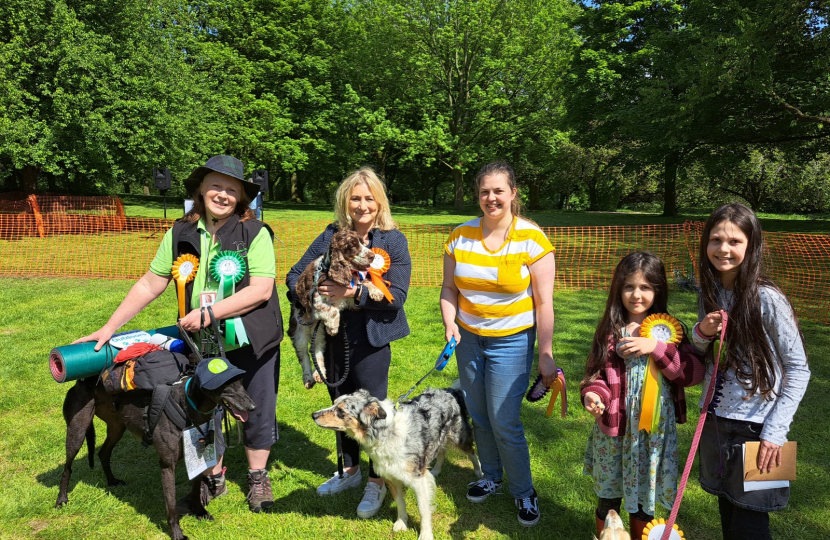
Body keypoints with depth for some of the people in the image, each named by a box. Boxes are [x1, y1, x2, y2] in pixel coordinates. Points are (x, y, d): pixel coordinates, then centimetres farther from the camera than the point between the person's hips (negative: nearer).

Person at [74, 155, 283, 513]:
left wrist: (208, 313, -23)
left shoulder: (255, 233, -12)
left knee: (257, 411, 12)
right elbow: (150, 284, 3)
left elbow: (261, 289, -20)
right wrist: (109, 328, 1)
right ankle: (213, 480, 38)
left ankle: (257, 478, 35)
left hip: (253, 342, -3)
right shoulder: (181, 233, 0)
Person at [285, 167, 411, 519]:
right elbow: (294, 275, 6)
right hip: (333, 337, 4)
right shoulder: (331, 236, 4)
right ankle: (350, 470, 41)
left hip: (370, 339, -4)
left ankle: (376, 482, 27)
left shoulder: (393, 240, -7)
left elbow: (396, 295, -15)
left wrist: (354, 293, -25)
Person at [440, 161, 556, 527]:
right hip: (468, 339, 4)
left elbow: (544, 303, -11)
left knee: (504, 422, -2)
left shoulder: (532, 239, -12)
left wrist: (545, 355, -12)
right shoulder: (460, 236, -2)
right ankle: (491, 476, 38)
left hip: (511, 342, -4)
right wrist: (450, 324, -11)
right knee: (479, 415, 15)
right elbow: (449, 288, 5)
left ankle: (524, 492, 21)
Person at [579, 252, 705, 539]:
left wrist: (656, 347, -22)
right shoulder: (609, 330, -3)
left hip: (654, 428, 0)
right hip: (614, 428, 0)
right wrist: (592, 394, -23)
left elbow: (695, 371, -12)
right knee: (609, 498, 14)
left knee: (642, 500, 17)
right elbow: (596, 373, -2)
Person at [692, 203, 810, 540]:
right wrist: (701, 333, -10)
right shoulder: (710, 293, 2)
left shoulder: (767, 299, -17)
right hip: (716, 420, 6)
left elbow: (798, 369, -11)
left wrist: (775, 432, -16)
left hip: (755, 427, -5)